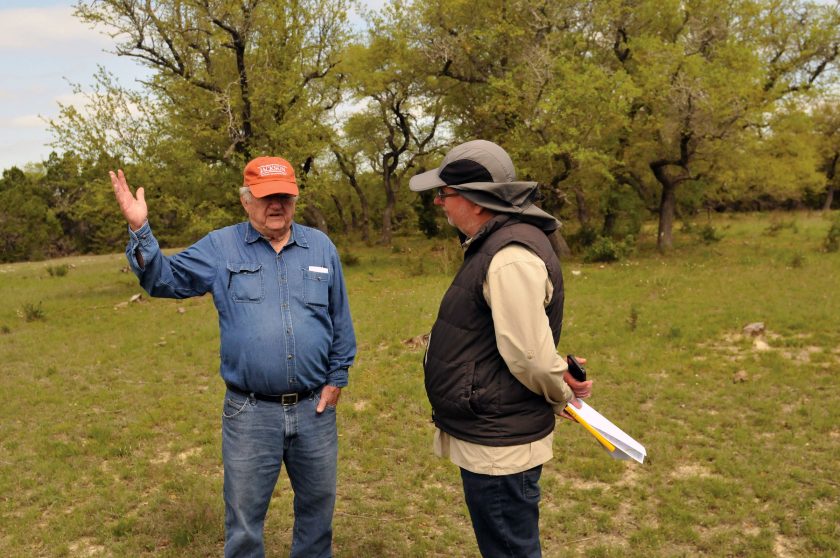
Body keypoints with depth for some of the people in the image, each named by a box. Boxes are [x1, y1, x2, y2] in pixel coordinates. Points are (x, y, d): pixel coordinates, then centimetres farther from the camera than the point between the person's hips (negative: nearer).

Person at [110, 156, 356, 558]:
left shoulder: (321, 247, 5)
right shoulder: (221, 247, 1)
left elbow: (340, 321, 10)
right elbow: (165, 279, 0)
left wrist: (336, 378, 7)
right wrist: (139, 230, -14)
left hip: (315, 408, 2)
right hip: (250, 414, -2)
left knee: (318, 506, 18)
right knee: (243, 517, 11)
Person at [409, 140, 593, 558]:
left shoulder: (511, 257, -25)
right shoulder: (494, 244, 9)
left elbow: (530, 356, -25)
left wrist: (562, 396, -8)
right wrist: (562, 379, 4)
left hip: (498, 447, -10)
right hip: (488, 438, 10)